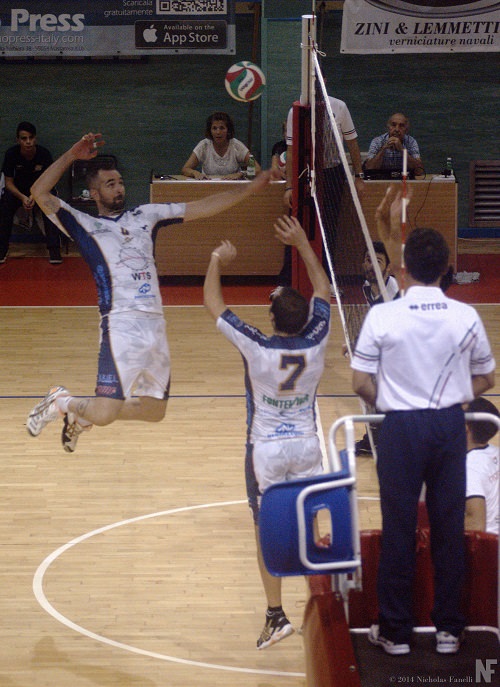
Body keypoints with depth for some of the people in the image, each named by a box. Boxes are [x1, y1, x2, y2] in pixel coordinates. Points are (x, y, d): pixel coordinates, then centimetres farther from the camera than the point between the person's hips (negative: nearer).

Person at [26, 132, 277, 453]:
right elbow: (41, 194, -5)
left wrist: (249, 189, 14)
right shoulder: (86, 225, 6)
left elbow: (200, 208, 19)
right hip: (121, 326, -6)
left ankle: (81, 414, 29)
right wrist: (71, 156, -11)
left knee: (154, 411, 9)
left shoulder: (145, 215, 19)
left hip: (156, 325, 6)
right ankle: (62, 402, 18)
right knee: (104, 415, -14)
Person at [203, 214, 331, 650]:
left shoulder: (256, 348, -20)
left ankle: (276, 615, 0)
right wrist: (301, 242, 10)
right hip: (307, 445, 3)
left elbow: (213, 303, -7)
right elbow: (323, 291, 6)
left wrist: (217, 262, 7)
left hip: (266, 449, -3)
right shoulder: (315, 344, -12)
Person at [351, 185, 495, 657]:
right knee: (449, 526, 9)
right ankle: (448, 628, 16)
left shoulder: (382, 316, -11)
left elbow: (360, 383, -6)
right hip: (450, 425, 2)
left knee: (398, 529, 6)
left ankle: (395, 631, 13)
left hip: (400, 428, -2)